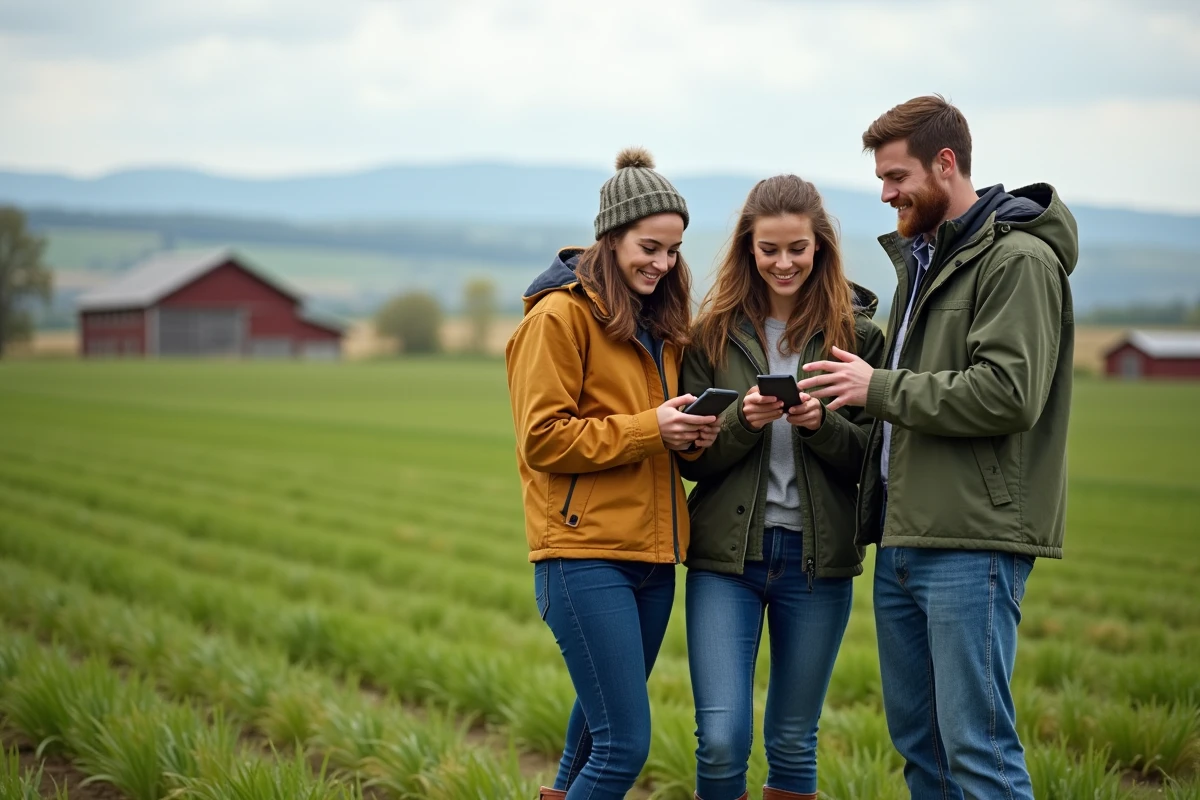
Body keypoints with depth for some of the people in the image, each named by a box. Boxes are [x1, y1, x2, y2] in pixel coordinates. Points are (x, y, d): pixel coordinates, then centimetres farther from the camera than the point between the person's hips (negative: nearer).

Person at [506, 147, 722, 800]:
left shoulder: (661, 322, 17)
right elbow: (542, 438, -11)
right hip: (585, 552, -8)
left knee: (601, 726, 14)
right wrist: (648, 428, -17)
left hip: (652, 553, 8)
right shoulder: (560, 316, -6)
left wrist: (691, 435, 2)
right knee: (625, 743, -11)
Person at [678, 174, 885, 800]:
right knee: (721, 741, -7)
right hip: (727, 555, 0)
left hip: (818, 559, 0)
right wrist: (742, 421, -16)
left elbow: (876, 458, 2)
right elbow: (690, 458, 3)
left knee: (794, 742, 10)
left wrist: (824, 425, -17)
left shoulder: (856, 333, 3)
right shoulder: (714, 332, 4)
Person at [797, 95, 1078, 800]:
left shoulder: (1018, 259, -9)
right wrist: (846, 399, 9)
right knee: (918, 741, 13)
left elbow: (1008, 393, -20)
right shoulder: (923, 258, 20)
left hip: (972, 543, -9)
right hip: (903, 538, 9)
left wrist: (881, 387, -14)